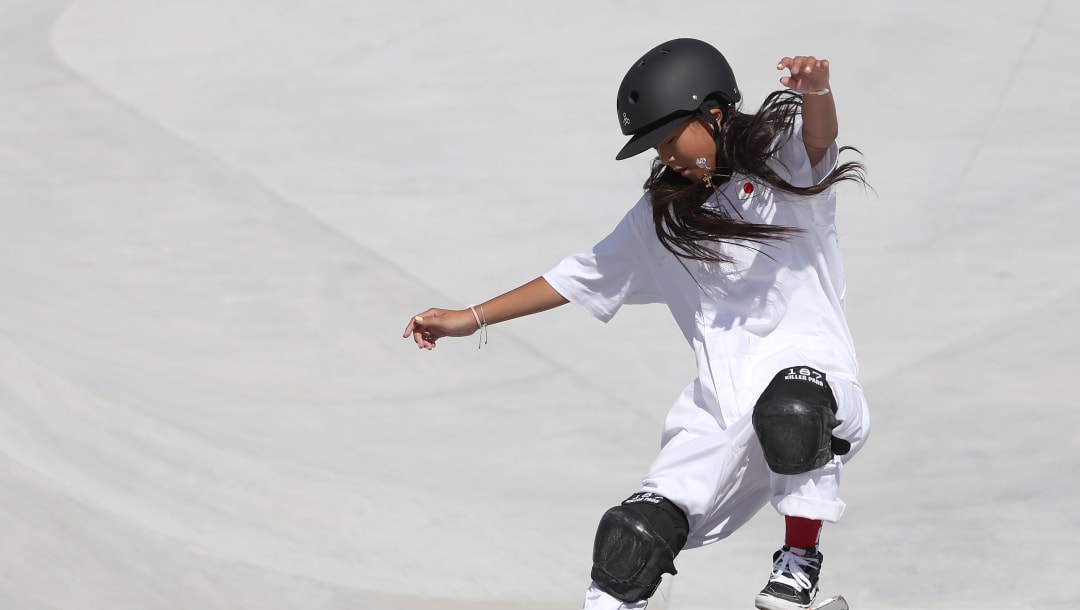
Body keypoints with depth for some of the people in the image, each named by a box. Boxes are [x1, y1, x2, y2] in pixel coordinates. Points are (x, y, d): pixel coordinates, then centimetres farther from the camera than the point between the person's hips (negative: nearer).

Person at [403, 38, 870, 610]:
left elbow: (818, 137, -23)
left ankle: (799, 563, -21)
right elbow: (583, 276, 22)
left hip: (815, 371, -5)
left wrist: (815, 90, -47)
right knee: (634, 537, -10)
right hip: (720, 408, 5)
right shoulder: (661, 215, 15)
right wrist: (472, 318, 22)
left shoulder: (783, 164, 0)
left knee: (790, 411, -39)